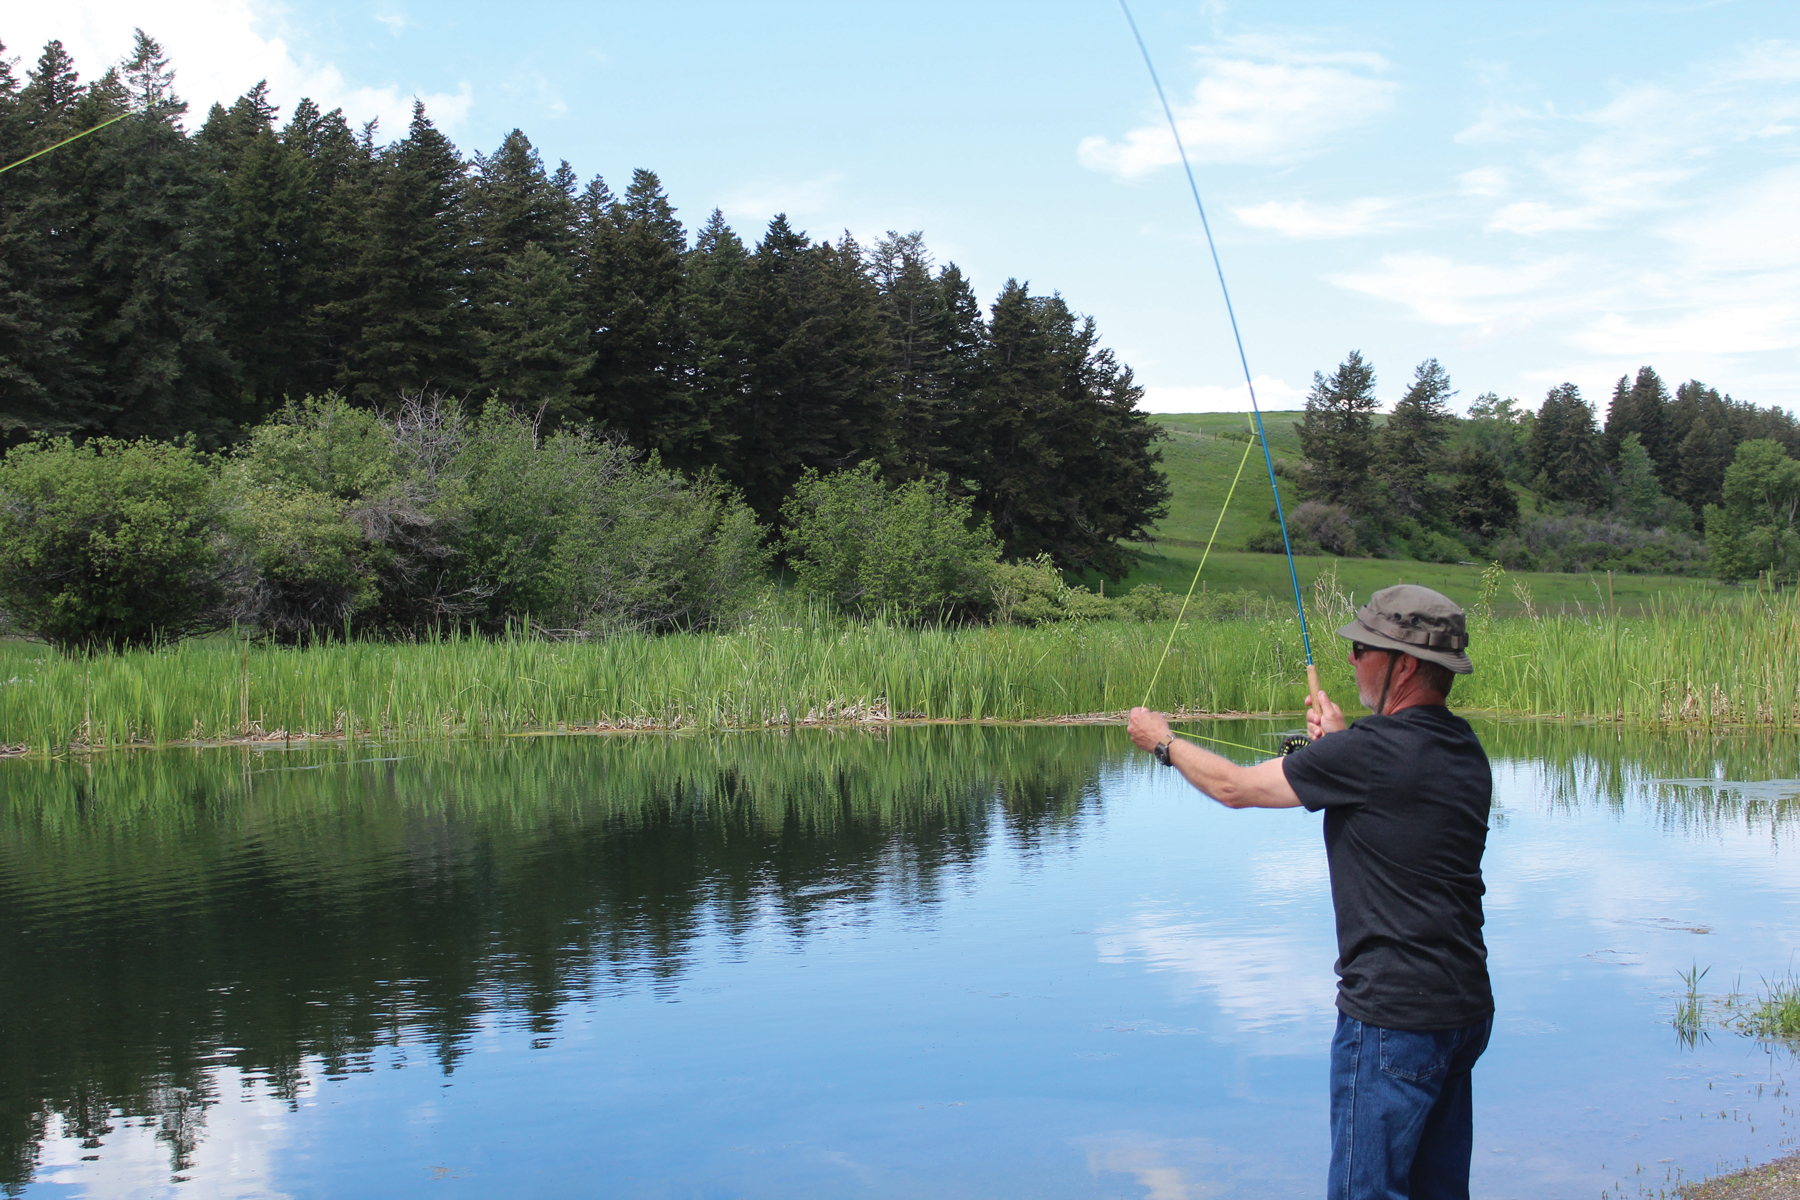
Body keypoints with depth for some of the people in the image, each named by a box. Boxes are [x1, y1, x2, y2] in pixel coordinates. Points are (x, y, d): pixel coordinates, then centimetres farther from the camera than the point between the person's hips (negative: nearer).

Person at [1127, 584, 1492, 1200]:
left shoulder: (1373, 751, -19)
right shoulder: (1465, 752, 7)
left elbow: (1235, 787, -7)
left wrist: (1164, 741, 10)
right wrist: (1341, 742, 20)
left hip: (1393, 1019, -9)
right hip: (1464, 1009, 9)